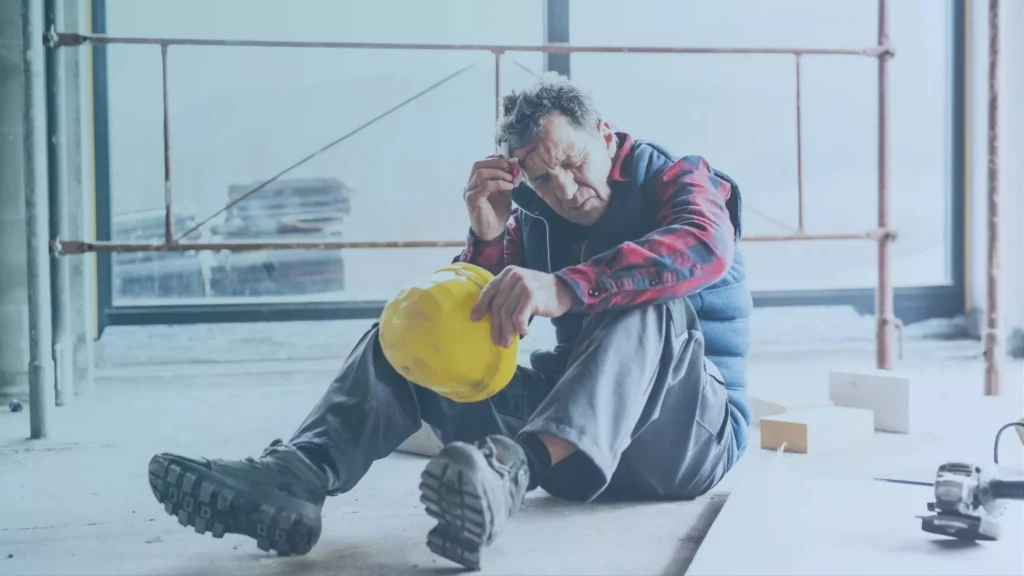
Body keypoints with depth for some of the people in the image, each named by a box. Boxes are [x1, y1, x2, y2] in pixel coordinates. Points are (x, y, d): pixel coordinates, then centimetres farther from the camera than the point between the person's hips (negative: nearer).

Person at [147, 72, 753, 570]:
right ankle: (298, 475, -30)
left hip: (692, 430, -4)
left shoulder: (680, 181, -4)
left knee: (654, 309, -35)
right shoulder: (535, 220, 9)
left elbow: (705, 248, -30)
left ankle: (515, 469, -59)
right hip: (573, 441, 5)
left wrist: (566, 287, -44)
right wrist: (487, 240, -16)